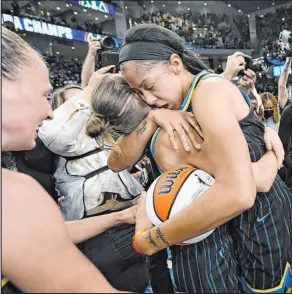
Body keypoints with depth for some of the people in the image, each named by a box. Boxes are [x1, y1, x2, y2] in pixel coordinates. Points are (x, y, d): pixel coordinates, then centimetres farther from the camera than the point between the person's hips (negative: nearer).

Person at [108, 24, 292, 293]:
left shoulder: (208, 91, -22)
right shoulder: (177, 102, 2)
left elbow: (238, 193, -37)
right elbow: (117, 162, -2)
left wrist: (150, 240, -26)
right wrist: (152, 119, -19)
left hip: (261, 221, -7)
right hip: (226, 222, 8)